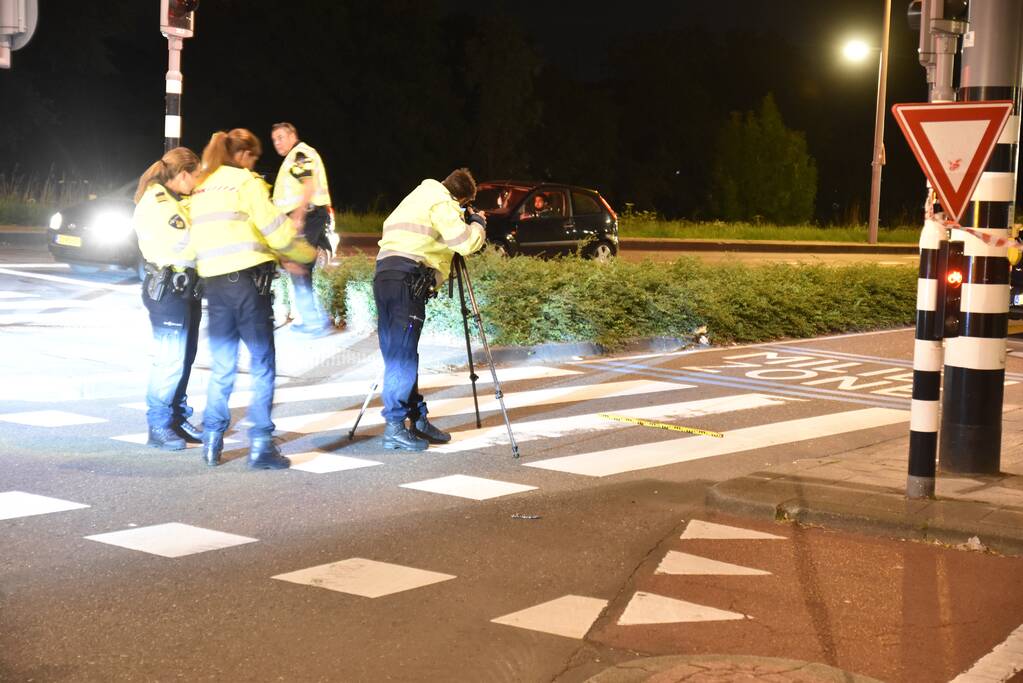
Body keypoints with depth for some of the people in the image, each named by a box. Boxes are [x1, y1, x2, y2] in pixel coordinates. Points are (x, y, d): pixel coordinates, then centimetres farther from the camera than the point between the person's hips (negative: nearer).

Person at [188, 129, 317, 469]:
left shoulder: (202, 189, 18)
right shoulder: (245, 182, -4)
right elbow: (276, 230, -8)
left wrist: (278, 257, 20)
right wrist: (308, 254, 9)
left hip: (214, 282, 7)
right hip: (247, 279, -6)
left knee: (222, 368, 13)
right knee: (263, 366, -1)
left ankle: (212, 443, 16)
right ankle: (261, 446, -3)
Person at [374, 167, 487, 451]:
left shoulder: (418, 197, 28)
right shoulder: (441, 203, -1)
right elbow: (466, 243, -10)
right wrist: (478, 223, 11)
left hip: (384, 275, 10)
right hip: (407, 278, -10)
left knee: (399, 354, 10)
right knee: (403, 356, -9)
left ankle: (417, 419, 16)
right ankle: (395, 427, -8)